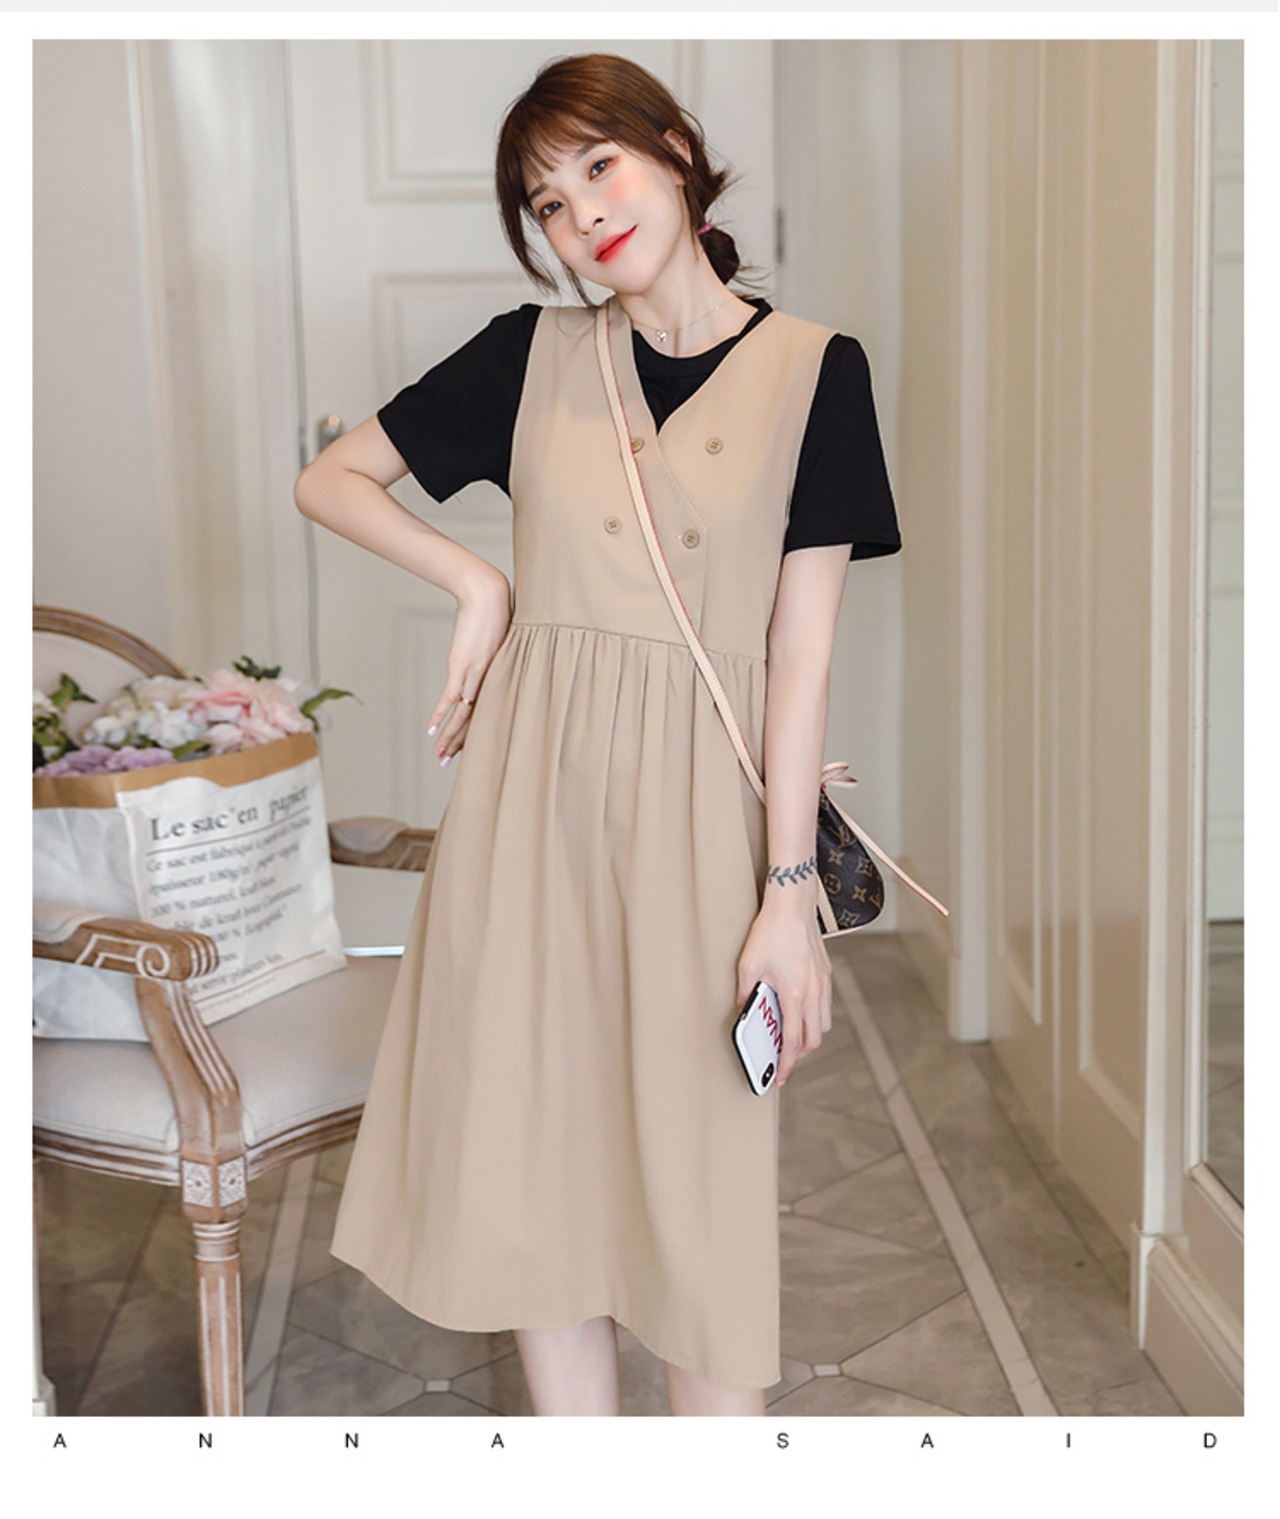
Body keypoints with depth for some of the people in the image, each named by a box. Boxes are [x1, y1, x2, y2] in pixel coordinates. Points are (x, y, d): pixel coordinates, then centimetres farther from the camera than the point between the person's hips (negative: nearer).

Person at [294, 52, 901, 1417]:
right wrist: (477, 585, -2)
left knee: (698, 1165, 4)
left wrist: (790, 894, -8)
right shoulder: (535, 353, 5)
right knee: (533, 1151, 9)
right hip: (535, 791, 3)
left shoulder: (810, 368, -2)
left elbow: (800, 652, -5)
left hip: (695, 805, -2)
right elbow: (330, 478, 13)